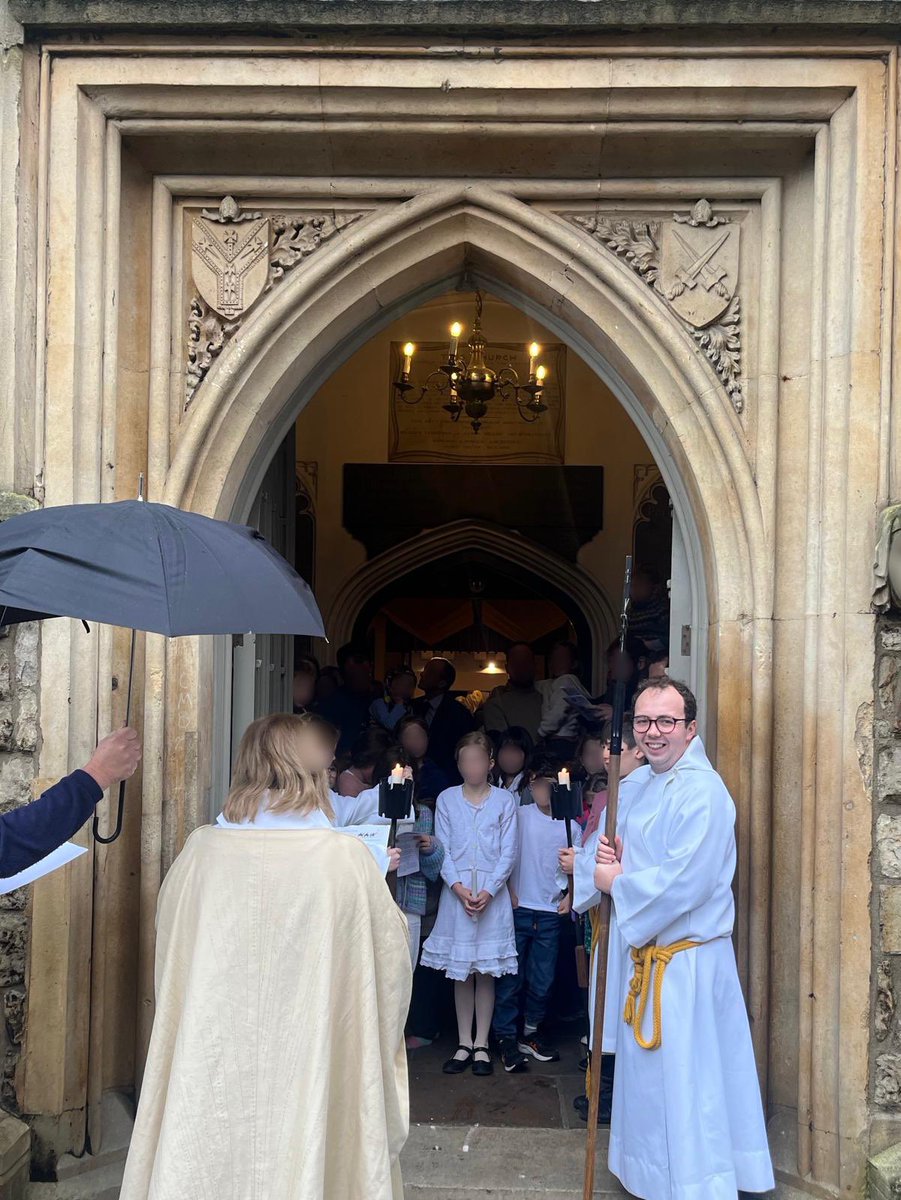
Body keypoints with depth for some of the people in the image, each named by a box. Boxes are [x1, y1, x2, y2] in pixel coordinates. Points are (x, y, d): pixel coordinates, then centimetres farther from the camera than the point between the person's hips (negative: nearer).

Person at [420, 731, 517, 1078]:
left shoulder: (504, 801, 1)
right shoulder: (447, 799, 4)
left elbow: (508, 853, -1)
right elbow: (442, 849, 1)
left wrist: (488, 891, -12)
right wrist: (457, 887, -12)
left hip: (493, 896, -1)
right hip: (456, 893, 1)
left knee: (486, 973, 4)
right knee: (460, 973, 7)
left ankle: (481, 1045, 14)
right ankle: (464, 1044, 16)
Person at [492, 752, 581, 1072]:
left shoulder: (571, 826, 3)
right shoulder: (519, 816, -2)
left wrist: (569, 897, -3)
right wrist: (508, 890, -7)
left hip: (550, 914, 2)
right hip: (518, 909, -2)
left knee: (542, 980, 8)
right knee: (511, 978, 2)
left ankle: (530, 1035, 25)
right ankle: (506, 1039, 13)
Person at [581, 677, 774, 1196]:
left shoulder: (702, 792, -20)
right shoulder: (636, 784, 9)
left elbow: (684, 883, -26)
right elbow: (619, 850, 22)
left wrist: (617, 882, -13)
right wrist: (612, 854, -2)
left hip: (685, 962, -9)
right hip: (642, 952, 9)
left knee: (684, 1085, 0)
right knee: (646, 1076, 21)